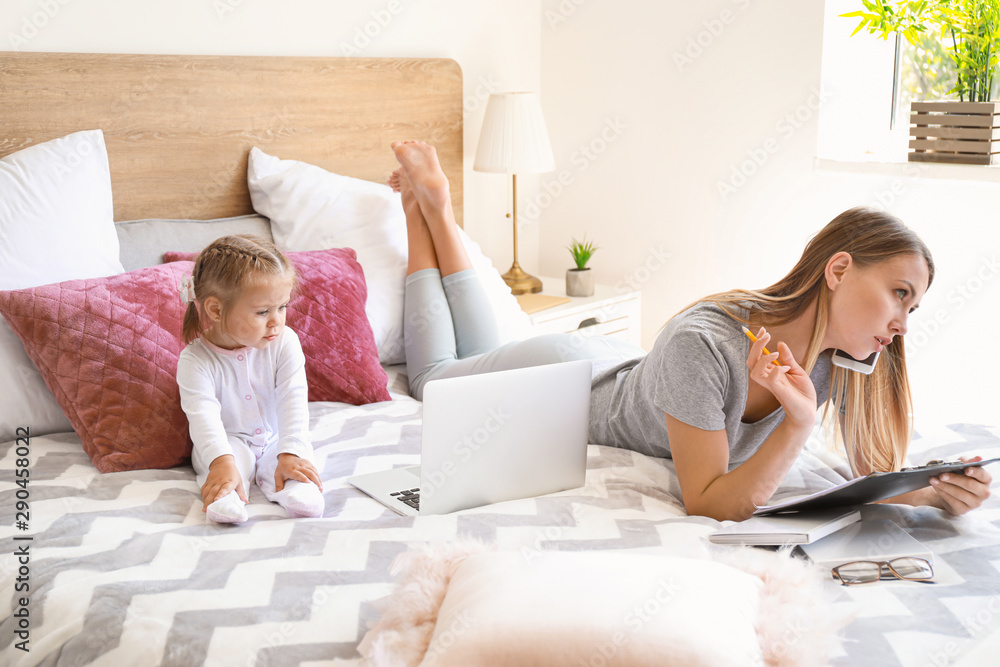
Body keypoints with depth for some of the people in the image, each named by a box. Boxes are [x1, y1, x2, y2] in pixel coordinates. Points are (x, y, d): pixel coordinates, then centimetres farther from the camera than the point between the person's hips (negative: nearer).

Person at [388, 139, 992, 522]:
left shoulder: (849, 357, -26)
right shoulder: (700, 344, -45)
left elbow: (879, 476, -17)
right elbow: (709, 503, -40)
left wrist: (937, 490, -38)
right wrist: (799, 424, -51)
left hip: (620, 367, 5)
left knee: (483, 357, 34)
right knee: (433, 374, 27)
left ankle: (440, 214, 42)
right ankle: (428, 207, 37)